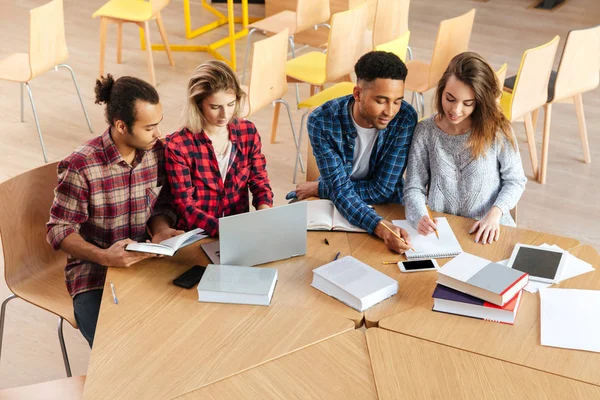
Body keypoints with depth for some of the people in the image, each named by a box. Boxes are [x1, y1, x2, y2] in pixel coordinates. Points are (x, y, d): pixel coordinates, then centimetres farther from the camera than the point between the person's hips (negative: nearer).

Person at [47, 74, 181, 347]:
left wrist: (161, 230, -13)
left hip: (145, 264, 4)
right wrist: (103, 256, -27)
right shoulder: (79, 167, -18)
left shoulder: (157, 152, -3)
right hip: (94, 275, -4)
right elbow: (59, 231, -11)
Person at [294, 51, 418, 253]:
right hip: (336, 207, 1)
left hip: (388, 208, -1)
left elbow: (382, 190, -17)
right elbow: (340, 190, -24)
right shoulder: (322, 121, -21)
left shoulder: (406, 119, -20)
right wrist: (380, 227, -41)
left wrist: (317, 188, -13)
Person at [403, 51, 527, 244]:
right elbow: (414, 188, -2)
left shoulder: (497, 130, -7)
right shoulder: (425, 132, -5)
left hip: (487, 232, -1)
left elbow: (515, 180, 4)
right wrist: (421, 217, -22)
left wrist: (495, 214, -12)